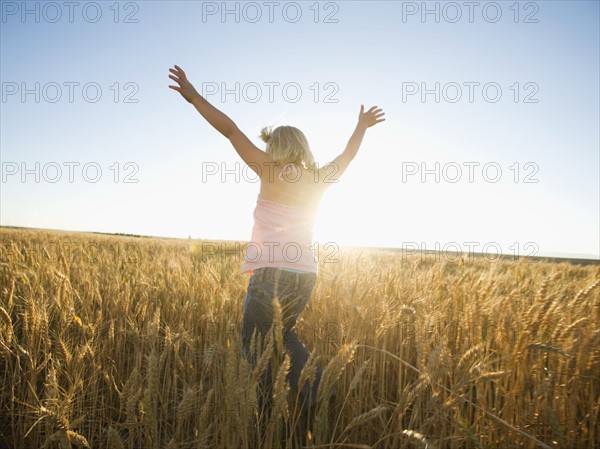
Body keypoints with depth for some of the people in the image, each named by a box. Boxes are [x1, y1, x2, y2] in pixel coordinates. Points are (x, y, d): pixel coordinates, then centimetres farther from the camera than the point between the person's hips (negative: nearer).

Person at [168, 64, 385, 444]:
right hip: (305, 274, 6)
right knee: (284, 332, 28)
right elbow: (348, 155, 29)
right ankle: (314, 383, 13)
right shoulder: (319, 180, 12)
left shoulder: (270, 172, -1)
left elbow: (230, 129, -1)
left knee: (255, 344, 7)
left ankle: (267, 417, 10)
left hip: (271, 272, -6)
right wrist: (362, 127, 45)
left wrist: (193, 96, 5)